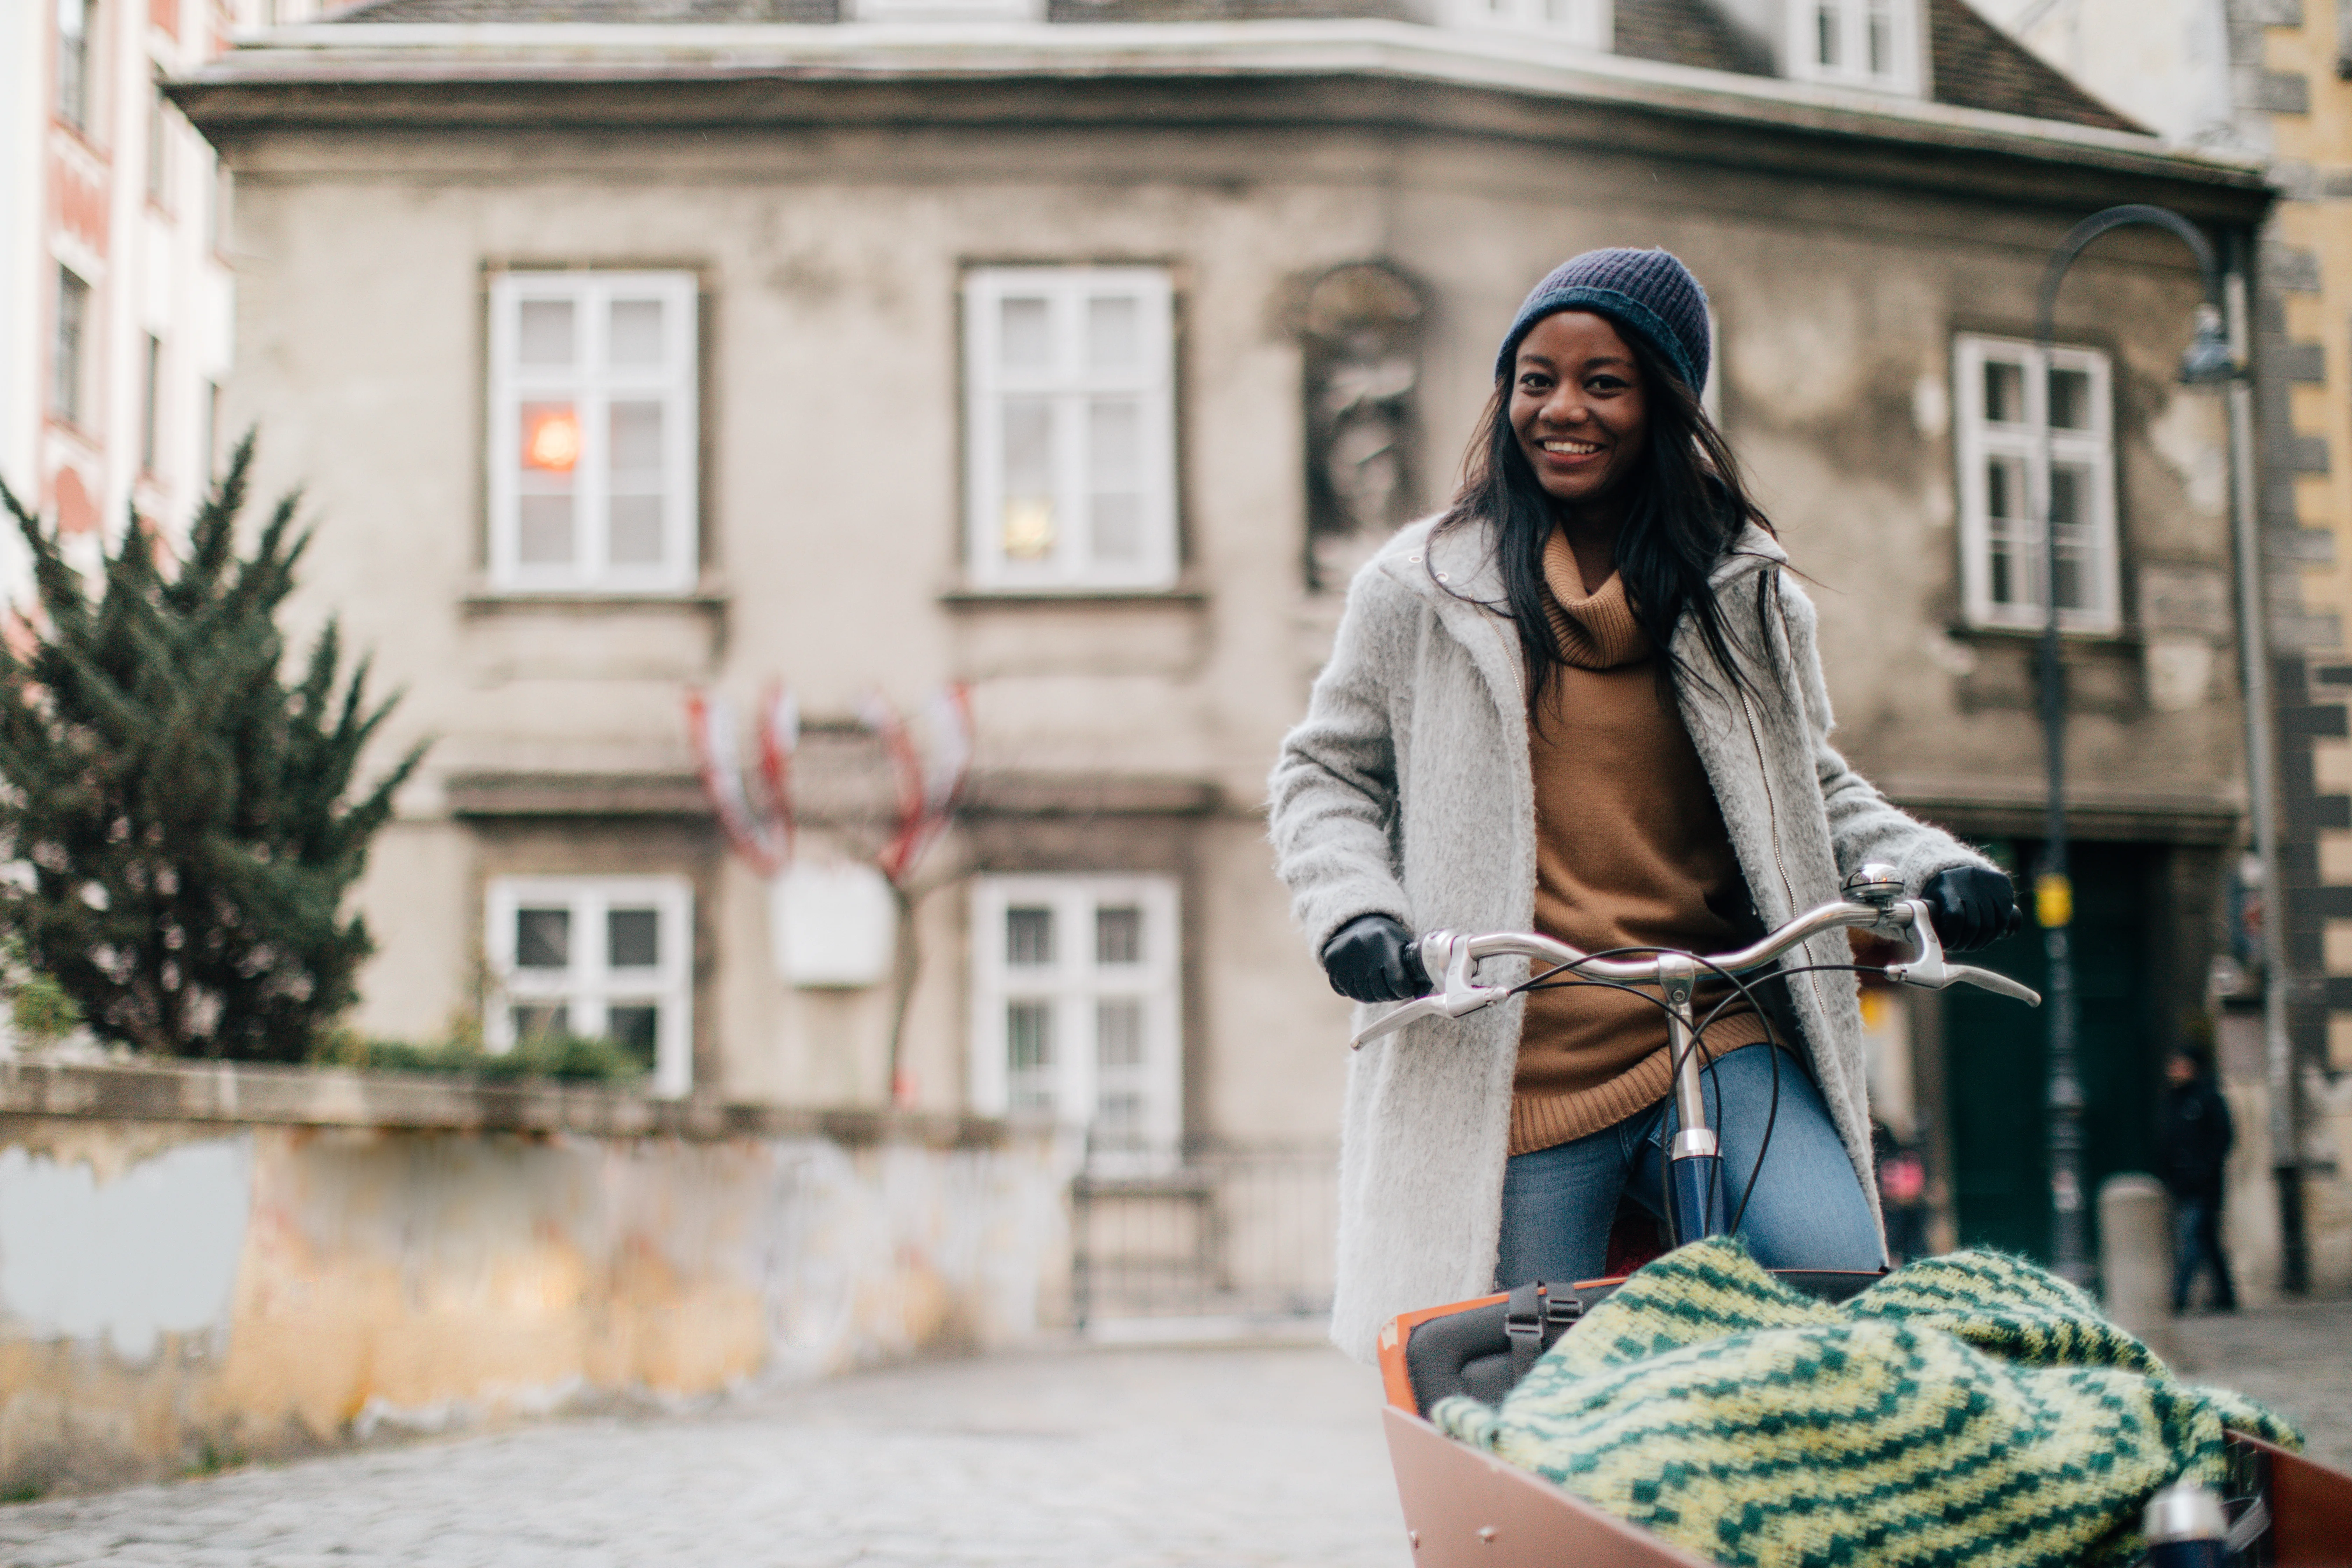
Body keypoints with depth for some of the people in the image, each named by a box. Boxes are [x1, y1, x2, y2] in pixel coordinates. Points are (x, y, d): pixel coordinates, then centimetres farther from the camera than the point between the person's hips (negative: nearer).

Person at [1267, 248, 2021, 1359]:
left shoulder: (1745, 591, 11)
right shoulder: (1425, 588, 6)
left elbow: (1810, 786, 20)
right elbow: (1325, 775, 12)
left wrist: (1927, 866, 1)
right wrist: (1354, 910, -7)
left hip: (1720, 1040, 1)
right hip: (1515, 1071, -1)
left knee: (1841, 1289, -20)